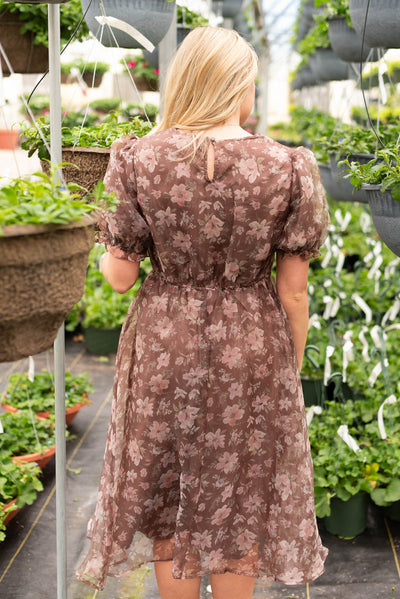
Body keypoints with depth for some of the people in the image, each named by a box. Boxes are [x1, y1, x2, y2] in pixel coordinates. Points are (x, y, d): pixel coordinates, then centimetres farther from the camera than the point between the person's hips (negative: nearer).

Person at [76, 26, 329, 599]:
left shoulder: (140, 160, -10)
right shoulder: (287, 168, -10)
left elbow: (121, 275, -7)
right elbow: (293, 290, -7)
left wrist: (104, 255, 16)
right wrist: (292, 372, 6)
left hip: (163, 350, 0)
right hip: (252, 356, 0)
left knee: (167, 511, 19)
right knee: (241, 506, 18)